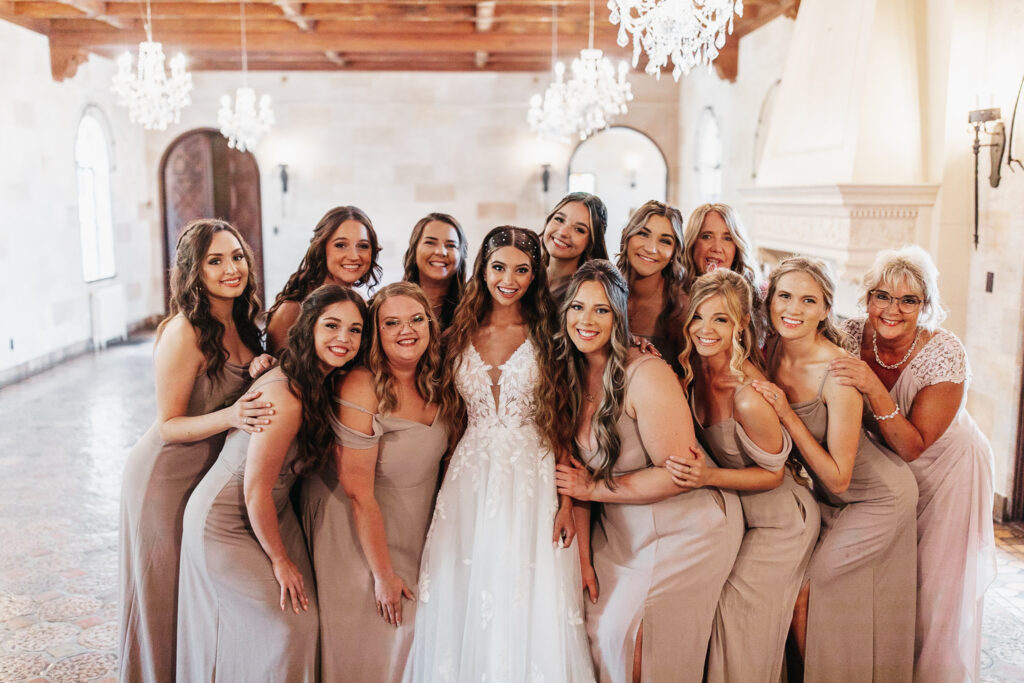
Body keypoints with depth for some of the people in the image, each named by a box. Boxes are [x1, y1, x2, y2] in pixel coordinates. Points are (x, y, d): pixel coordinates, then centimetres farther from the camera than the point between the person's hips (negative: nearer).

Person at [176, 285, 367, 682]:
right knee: (286, 629, -1)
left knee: (305, 620, 10)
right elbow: (256, 491, -24)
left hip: (271, 514, 8)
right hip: (227, 525, -8)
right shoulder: (287, 396, -30)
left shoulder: (321, 384, -2)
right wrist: (280, 559, -11)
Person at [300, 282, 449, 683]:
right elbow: (358, 493, -22)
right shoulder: (361, 388, -25)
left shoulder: (433, 383, -5)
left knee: (408, 625, 13)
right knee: (372, 631, 6)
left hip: (412, 527, 6)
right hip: (357, 531, -6)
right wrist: (383, 573, -16)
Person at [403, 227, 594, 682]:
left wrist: (568, 502, -9)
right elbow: (450, 418, 11)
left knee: (528, 606, -1)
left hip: (532, 481, -2)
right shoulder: (460, 336, 8)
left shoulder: (547, 337, 2)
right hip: (469, 482, 2)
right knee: (462, 603, 5)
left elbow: (563, 426, -1)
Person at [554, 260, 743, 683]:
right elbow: (578, 474, 0)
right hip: (622, 529, 6)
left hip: (687, 526, -6)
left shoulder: (646, 375, -23)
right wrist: (583, 558, -4)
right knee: (593, 618, 7)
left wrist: (595, 489, -15)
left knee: (621, 632, -2)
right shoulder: (571, 379, -2)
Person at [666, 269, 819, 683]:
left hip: (778, 520, -6)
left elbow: (772, 475, -18)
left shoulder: (749, 397, -32)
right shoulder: (694, 369, -12)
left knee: (742, 622, 5)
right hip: (733, 510, 6)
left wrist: (708, 477, -31)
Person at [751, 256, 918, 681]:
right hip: (822, 496, 6)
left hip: (876, 497, -6)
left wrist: (786, 414, -31)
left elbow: (838, 478, -26)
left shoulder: (838, 372, -30)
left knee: (800, 594, -6)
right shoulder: (771, 352, -11)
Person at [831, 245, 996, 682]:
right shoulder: (851, 337, -19)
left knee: (937, 583, 5)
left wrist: (874, 389, -42)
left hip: (945, 467, -3)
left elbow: (912, 446, -30)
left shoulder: (945, 354, -28)